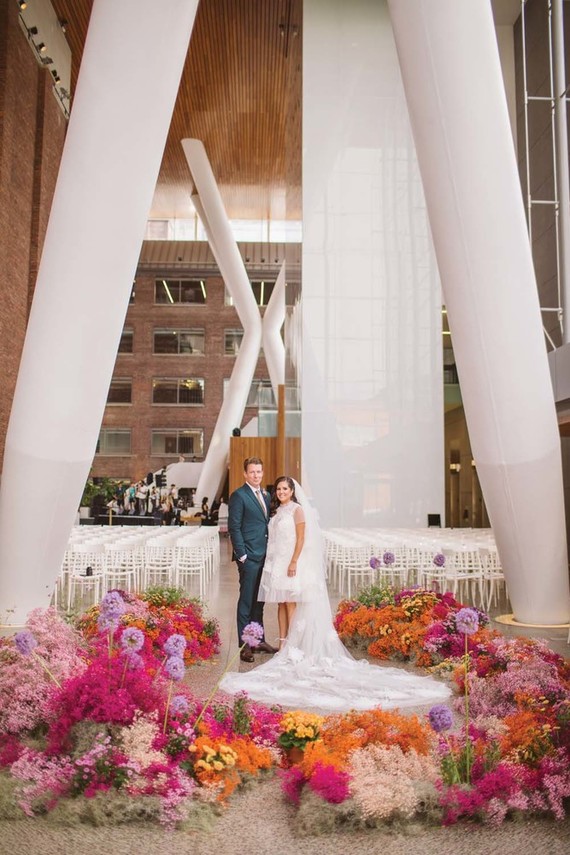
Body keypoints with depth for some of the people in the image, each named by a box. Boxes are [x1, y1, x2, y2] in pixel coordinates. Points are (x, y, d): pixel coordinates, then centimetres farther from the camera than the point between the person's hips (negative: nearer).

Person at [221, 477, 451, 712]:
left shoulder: (297, 510, -8)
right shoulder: (278, 511, 14)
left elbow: (301, 538, -13)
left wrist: (293, 562, -20)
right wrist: (277, 565, 15)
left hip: (292, 563, -7)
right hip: (277, 563, 7)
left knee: (292, 604, -5)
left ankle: (292, 648, 2)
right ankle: (284, 644, 16)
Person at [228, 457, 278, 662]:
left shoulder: (265, 495, 15)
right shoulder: (239, 495, -9)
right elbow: (234, 528, -12)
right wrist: (242, 555, -15)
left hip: (264, 555, 7)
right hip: (249, 557, -7)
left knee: (259, 600, 15)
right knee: (246, 601, -1)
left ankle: (259, 639, 25)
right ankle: (245, 645, 6)